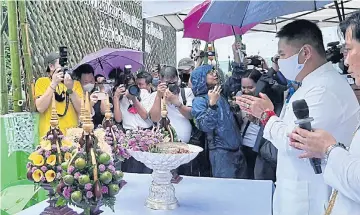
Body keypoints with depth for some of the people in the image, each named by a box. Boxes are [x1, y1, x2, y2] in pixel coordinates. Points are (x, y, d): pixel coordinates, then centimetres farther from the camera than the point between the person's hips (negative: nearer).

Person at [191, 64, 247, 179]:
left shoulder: (220, 96, 15)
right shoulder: (199, 101, -6)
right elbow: (205, 126, -20)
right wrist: (212, 103, -27)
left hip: (237, 149, 7)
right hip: (220, 151, -7)